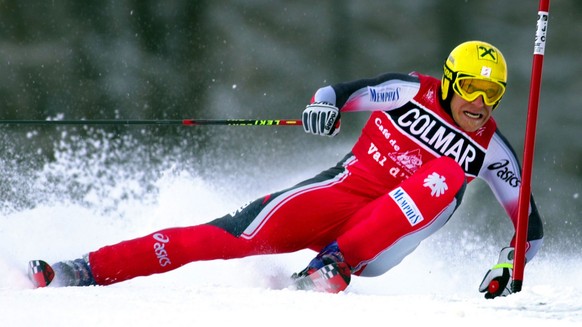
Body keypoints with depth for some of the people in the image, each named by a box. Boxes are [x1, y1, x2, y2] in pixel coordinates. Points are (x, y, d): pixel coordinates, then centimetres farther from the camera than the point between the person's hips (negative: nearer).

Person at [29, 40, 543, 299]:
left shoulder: (491, 151, 1)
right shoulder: (413, 91, 1)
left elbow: (531, 225, 8)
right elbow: (342, 92, 7)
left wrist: (509, 266, -8)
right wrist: (324, 105, -16)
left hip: (379, 244, 0)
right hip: (340, 191, 0)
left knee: (447, 175, -27)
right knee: (239, 236, -21)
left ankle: (335, 262, -32)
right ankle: (89, 270, -21)